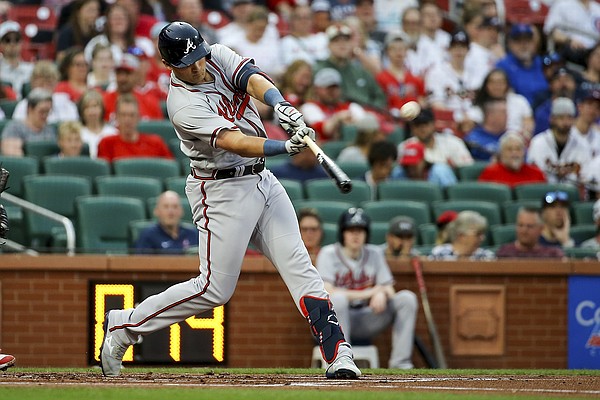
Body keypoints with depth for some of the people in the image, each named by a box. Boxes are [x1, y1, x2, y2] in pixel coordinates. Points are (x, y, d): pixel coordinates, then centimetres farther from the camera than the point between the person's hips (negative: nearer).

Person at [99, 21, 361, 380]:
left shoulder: (219, 56, 0)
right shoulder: (183, 104, -21)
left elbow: (253, 79, -18)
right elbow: (233, 142, -32)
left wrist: (280, 104, -38)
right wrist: (284, 147, -44)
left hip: (262, 180, 7)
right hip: (222, 191, -7)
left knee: (298, 264, -4)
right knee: (215, 289, -5)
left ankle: (338, 353, -8)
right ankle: (124, 326, 8)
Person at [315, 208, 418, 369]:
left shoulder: (375, 253, 7)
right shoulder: (329, 254, -6)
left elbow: (390, 292, 3)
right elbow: (327, 292, -20)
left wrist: (382, 294, -23)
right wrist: (366, 293, -25)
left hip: (366, 323, 5)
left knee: (407, 298, -11)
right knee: (338, 298, -37)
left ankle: (400, 364, -18)